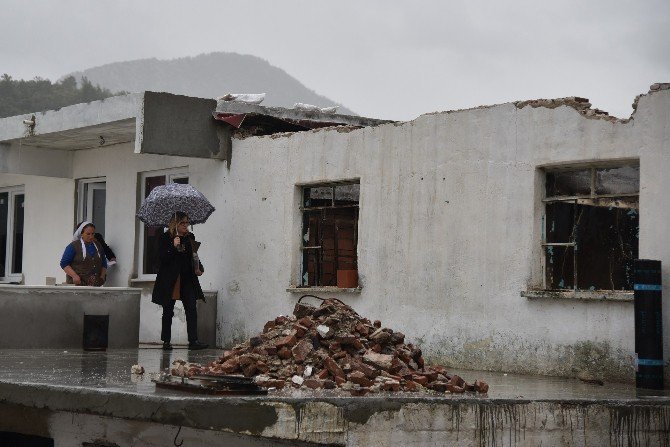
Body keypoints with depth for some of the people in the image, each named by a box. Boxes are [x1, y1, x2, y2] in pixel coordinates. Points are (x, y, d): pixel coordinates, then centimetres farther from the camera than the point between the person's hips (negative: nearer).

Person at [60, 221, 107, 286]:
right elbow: (64, 263, -2)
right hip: (77, 283, -4)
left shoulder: (98, 246, 15)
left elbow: (104, 264, 24)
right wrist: (74, 276, -14)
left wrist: (102, 276, 8)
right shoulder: (73, 246, 0)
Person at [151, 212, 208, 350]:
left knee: (191, 310, -7)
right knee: (168, 312, 6)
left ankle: (193, 341, -9)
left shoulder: (190, 237, 8)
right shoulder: (165, 238, -5)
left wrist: (199, 268, 2)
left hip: (187, 280, 3)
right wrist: (174, 247, -24)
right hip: (169, 280, -3)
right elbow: (162, 258, -12)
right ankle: (166, 341, 16)